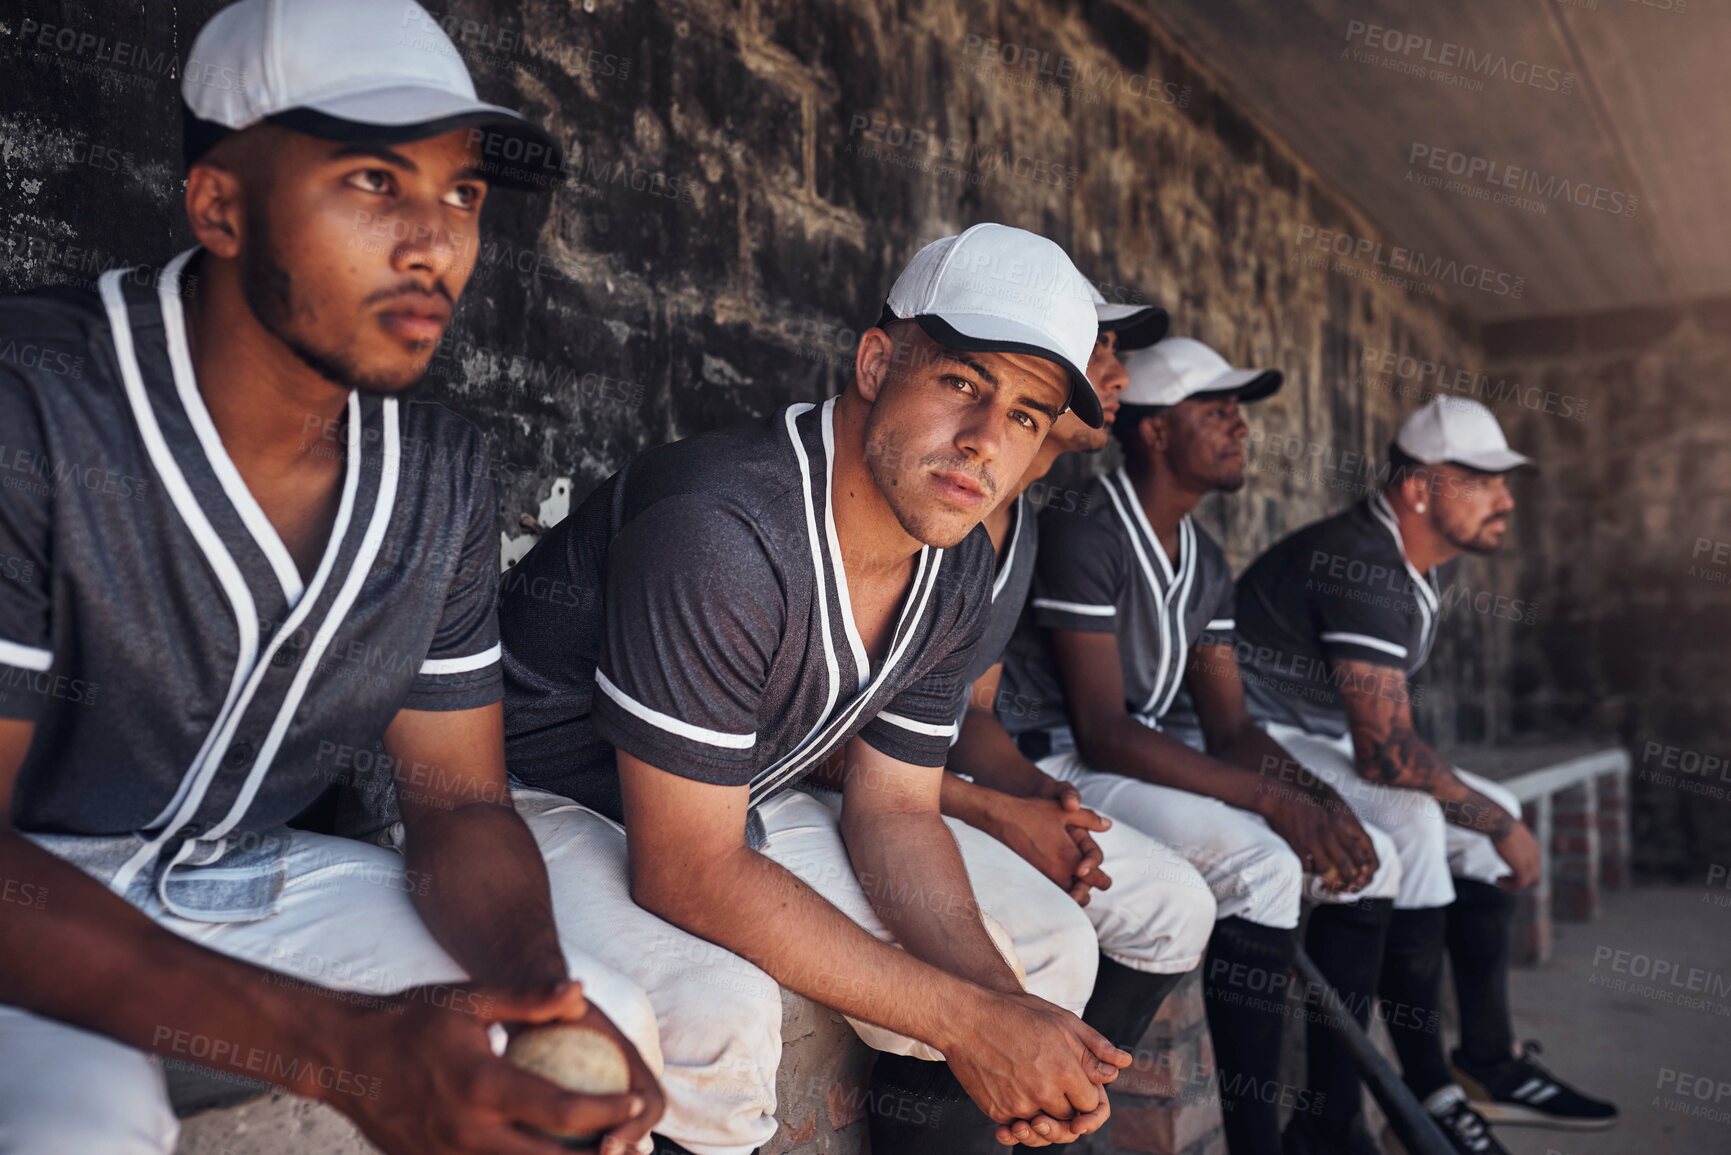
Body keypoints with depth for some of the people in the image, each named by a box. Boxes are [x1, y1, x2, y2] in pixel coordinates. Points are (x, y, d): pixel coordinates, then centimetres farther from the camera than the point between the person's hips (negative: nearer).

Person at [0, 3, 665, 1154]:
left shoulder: (443, 474, -4)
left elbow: (459, 800, -1)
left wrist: (536, 984, -23)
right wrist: (342, 1048, -37)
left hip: (258, 879, 5)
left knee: (611, 1022, -6)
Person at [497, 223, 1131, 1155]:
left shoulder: (959, 571, -5)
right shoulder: (721, 536, -33)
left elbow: (894, 808, 0)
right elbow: (687, 873, -31)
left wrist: (1003, 1000, -18)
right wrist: (963, 1018, -28)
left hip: (738, 808, 8)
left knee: (1050, 949, 2)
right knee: (715, 1011, -38)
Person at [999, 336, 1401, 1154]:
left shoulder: (1204, 561, 11)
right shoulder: (1086, 535, -17)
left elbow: (1230, 728, 8)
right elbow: (1102, 732, -24)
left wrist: (1319, 802, -11)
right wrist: (1272, 799, -26)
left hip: (1137, 764, 9)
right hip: (1058, 770, -9)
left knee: (1370, 858, 1)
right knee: (1260, 864, -29)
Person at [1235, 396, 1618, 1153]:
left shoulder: (1415, 567, 8)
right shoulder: (1362, 569, -24)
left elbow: (1383, 737, 11)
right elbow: (1387, 750, -29)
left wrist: (1496, 817, 3)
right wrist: (1500, 827, -17)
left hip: (1322, 741, 11)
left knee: (1487, 814, 7)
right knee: (1411, 822, -30)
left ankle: (1486, 1063, 9)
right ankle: (1425, 1089, -17)